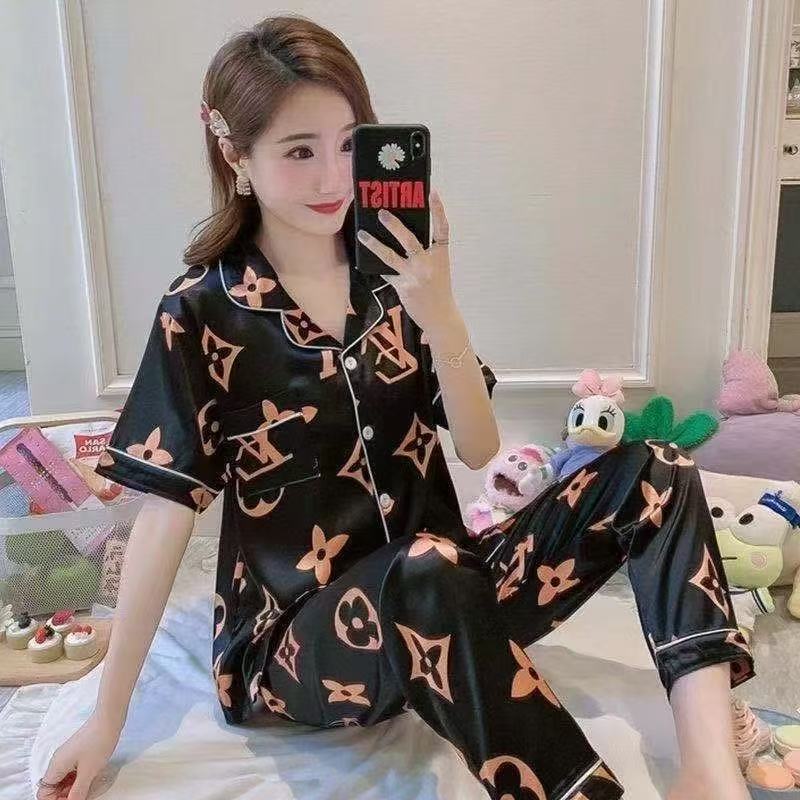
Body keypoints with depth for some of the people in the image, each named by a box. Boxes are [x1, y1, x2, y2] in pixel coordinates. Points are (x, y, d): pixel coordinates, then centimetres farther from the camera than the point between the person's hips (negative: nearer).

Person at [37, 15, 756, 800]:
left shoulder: (393, 273, 0)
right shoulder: (202, 314, -9)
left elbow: (478, 449, -3)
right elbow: (166, 513, -8)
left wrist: (438, 313, -19)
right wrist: (107, 717, -5)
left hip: (438, 602, 5)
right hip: (296, 639, -4)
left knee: (652, 474, -13)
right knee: (427, 568, -39)